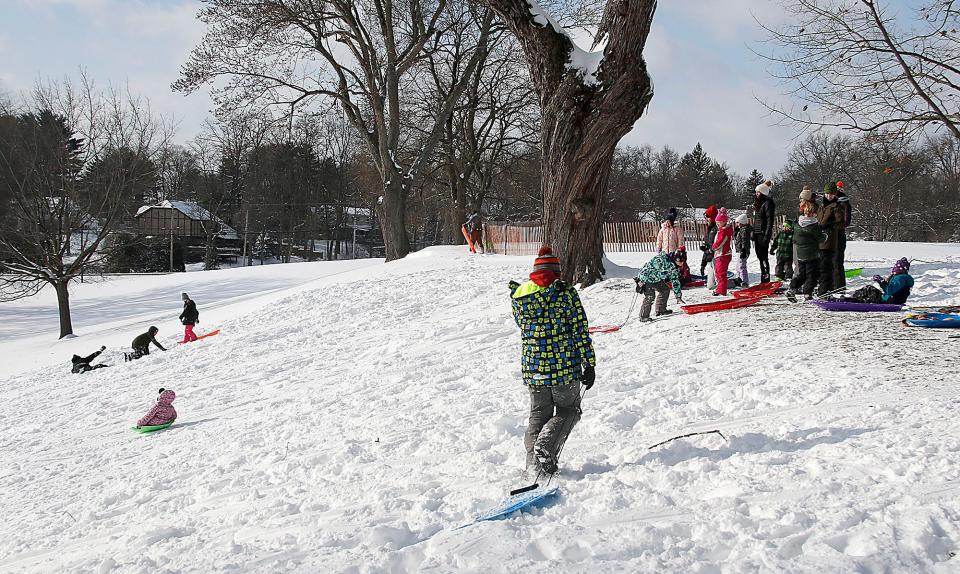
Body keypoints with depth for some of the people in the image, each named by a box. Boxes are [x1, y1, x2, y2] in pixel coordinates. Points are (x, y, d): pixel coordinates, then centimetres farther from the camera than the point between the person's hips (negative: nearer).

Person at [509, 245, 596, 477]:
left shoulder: (518, 296, 2)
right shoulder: (566, 293, -8)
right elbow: (580, 332, -7)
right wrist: (589, 365, -3)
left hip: (532, 369, 3)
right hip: (565, 368, -3)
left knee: (539, 414, 19)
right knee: (567, 411, 14)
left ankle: (533, 461, 6)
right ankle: (544, 450, -8)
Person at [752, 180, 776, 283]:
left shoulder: (768, 203, -11)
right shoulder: (758, 203, 17)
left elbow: (770, 221, -16)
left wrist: (767, 236, -21)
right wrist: (753, 234, 18)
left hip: (763, 233, -9)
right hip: (757, 233, 9)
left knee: (763, 256, -8)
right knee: (760, 256, 11)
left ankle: (766, 278, -5)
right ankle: (763, 279, 17)